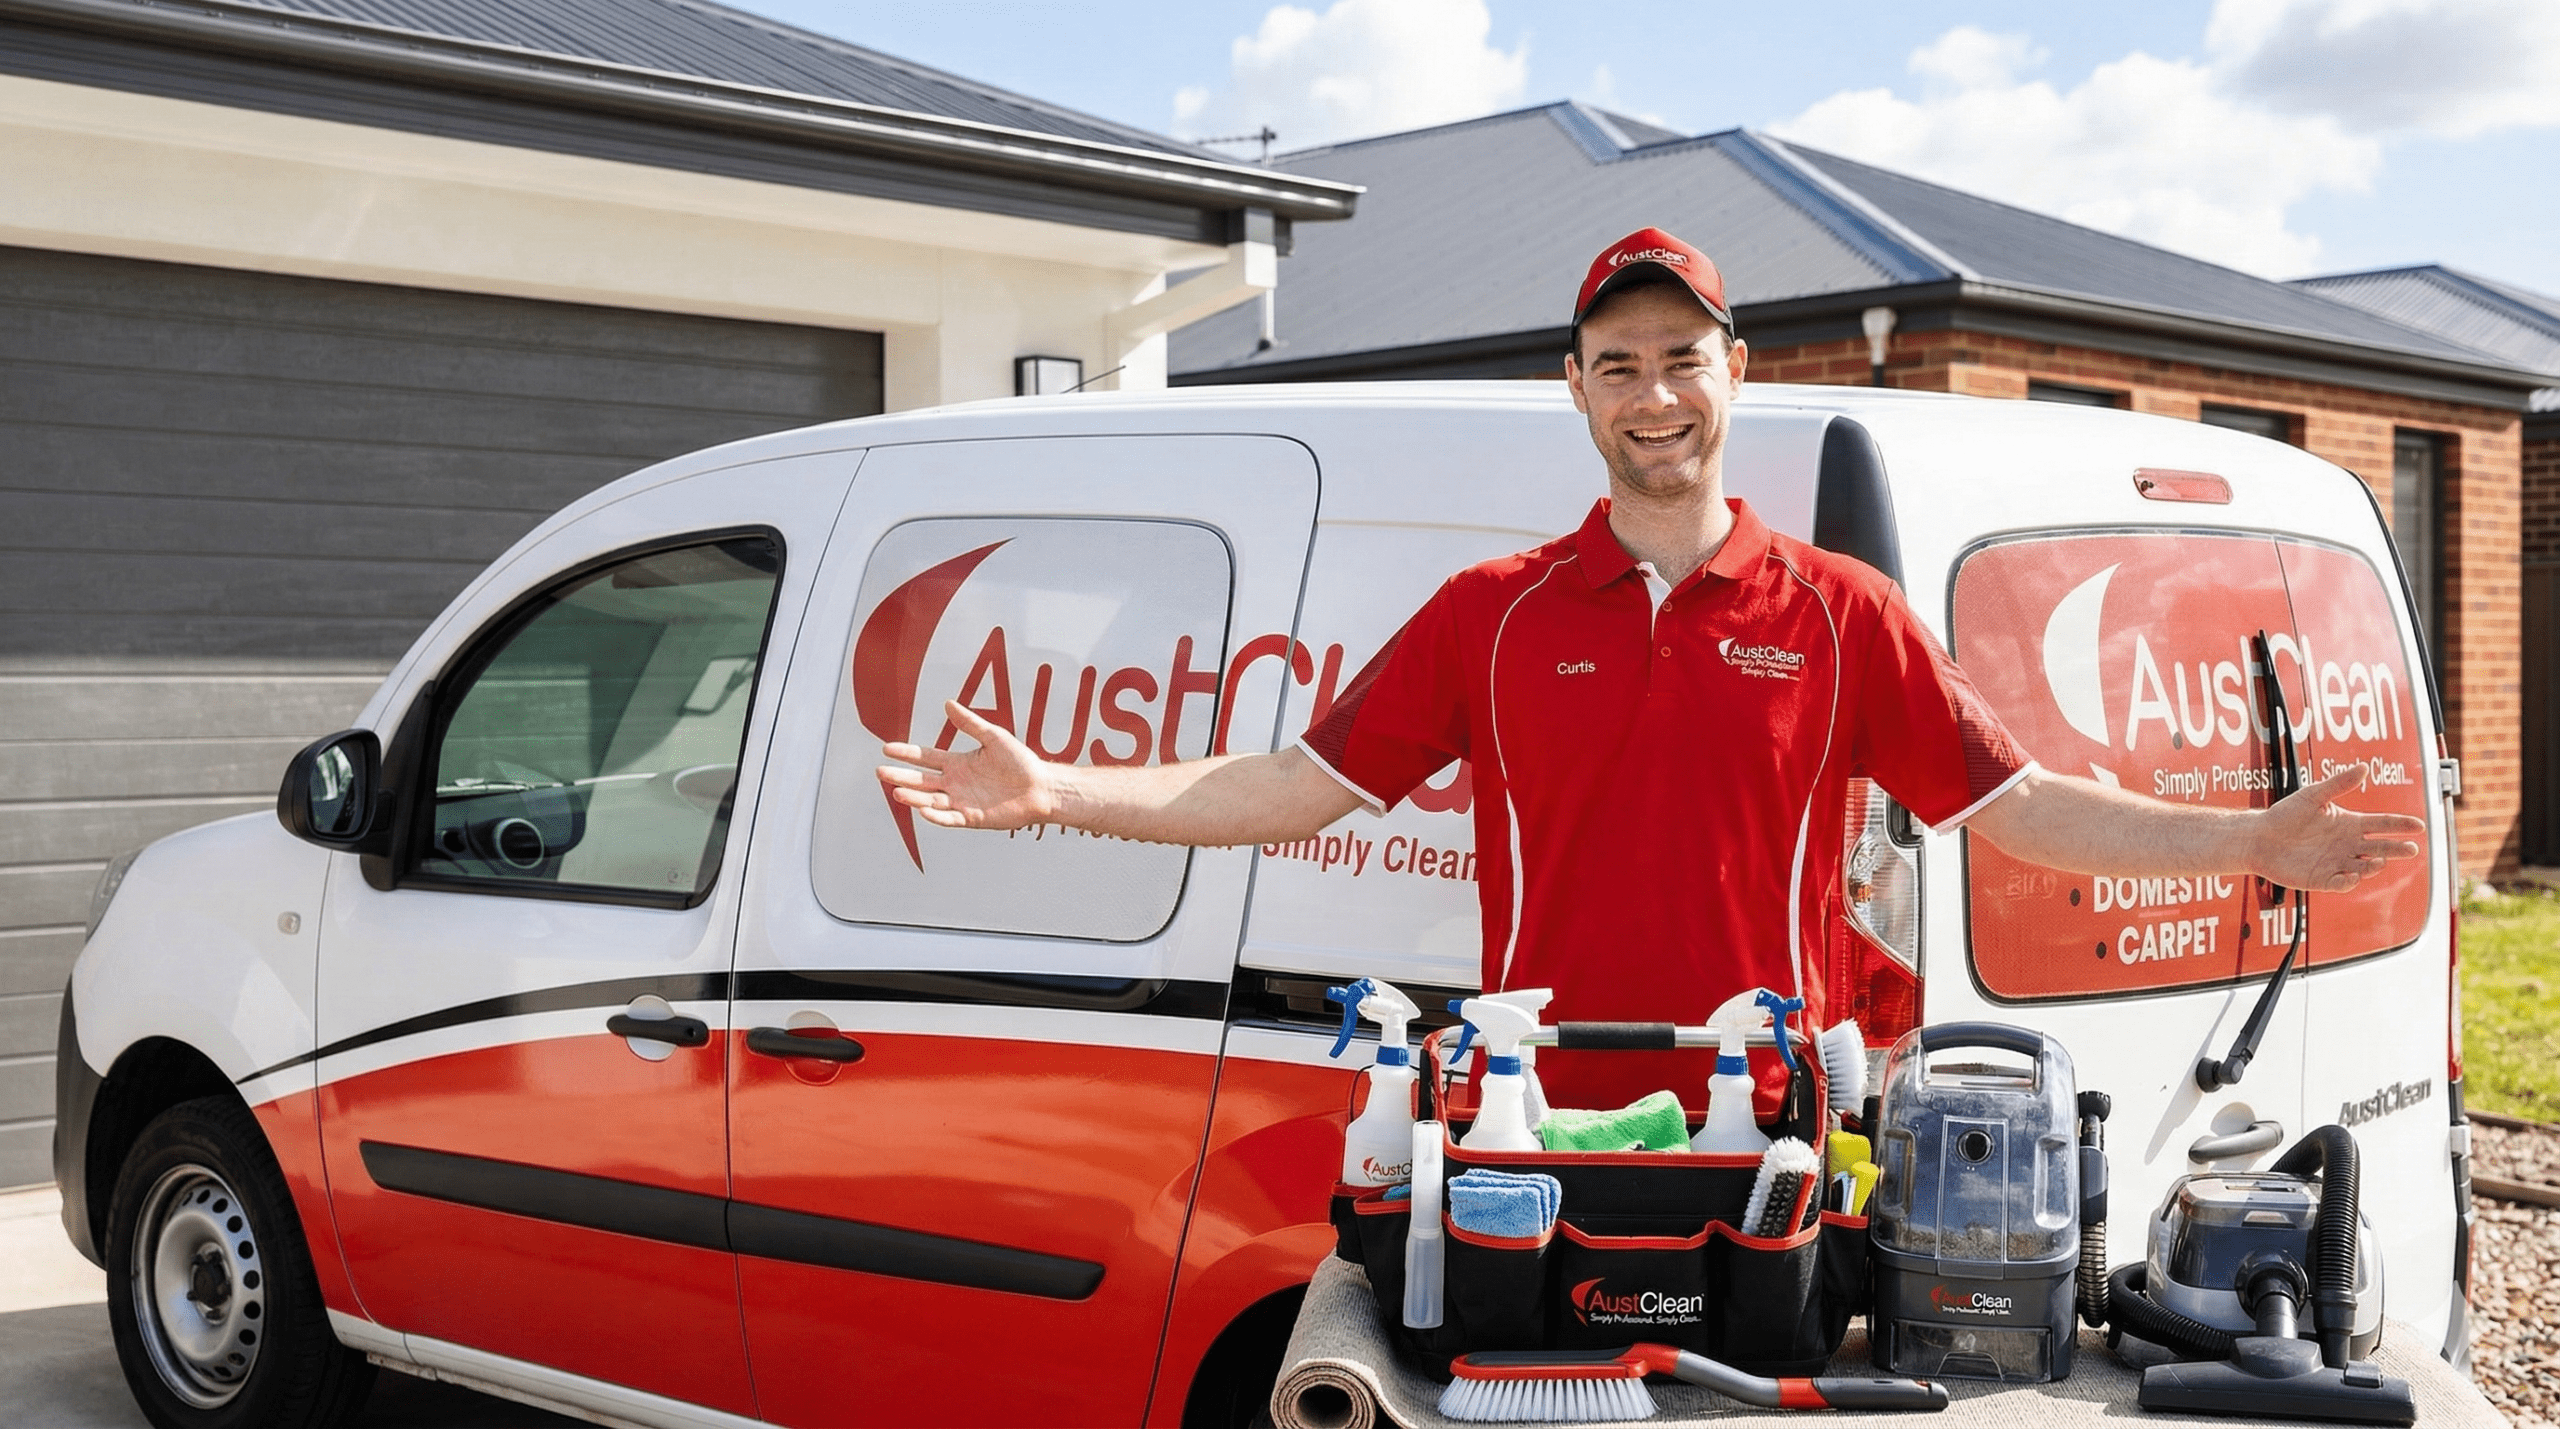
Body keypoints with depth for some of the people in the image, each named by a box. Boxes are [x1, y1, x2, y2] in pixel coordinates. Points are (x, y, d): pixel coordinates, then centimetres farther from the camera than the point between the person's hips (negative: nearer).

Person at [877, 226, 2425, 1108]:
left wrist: (2251, 842, -4)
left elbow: (2021, 804, 5)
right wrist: (1056, 791, -5)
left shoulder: (1841, 614, 4)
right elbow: (1297, 787, 4)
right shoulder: (1491, 612, 5)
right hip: (1539, 1135, 1)